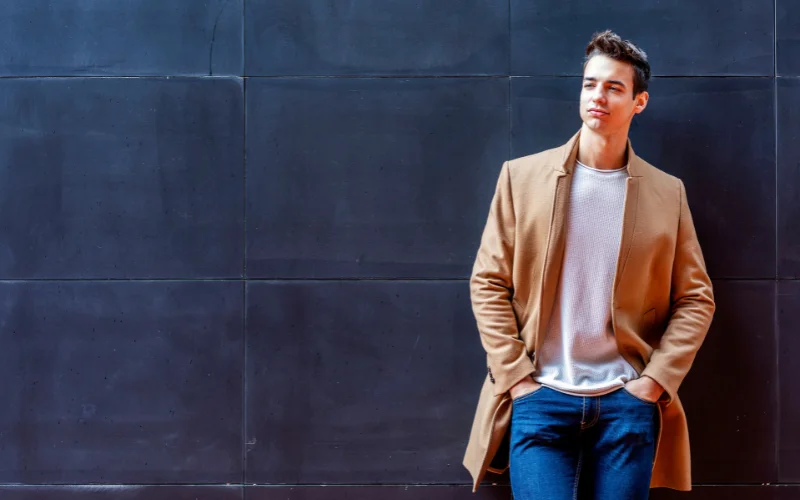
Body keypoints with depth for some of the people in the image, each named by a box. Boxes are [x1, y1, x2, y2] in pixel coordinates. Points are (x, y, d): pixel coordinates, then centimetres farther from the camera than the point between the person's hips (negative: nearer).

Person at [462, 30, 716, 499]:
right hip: (540, 397, -1)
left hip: (627, 401, 1)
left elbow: (696, 298, 7)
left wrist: (656, 380, -3)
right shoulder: (522, 176, 2)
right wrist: (516, 376, -6)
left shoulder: (668, 193, 6)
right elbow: (488, 282, 1)